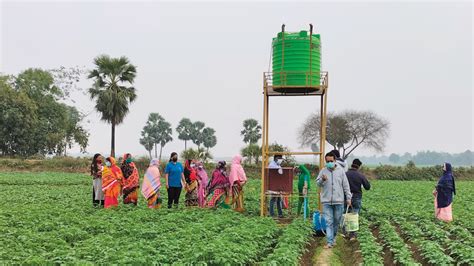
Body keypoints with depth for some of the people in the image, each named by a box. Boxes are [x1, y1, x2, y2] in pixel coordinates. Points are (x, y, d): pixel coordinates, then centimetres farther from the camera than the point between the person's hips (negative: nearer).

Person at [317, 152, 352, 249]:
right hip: (327, 201, -1)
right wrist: (322, 180, -21)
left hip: (339, 201, 1)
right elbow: (317, 183, 1)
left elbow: (346, 185, 6)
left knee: (336, 221, 11)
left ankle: (333, 237, 29)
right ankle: (329, 242, -5)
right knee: (328, 222, -4)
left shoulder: (340, 170, 1)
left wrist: (348, 198, 5)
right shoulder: (323, 171, 2)